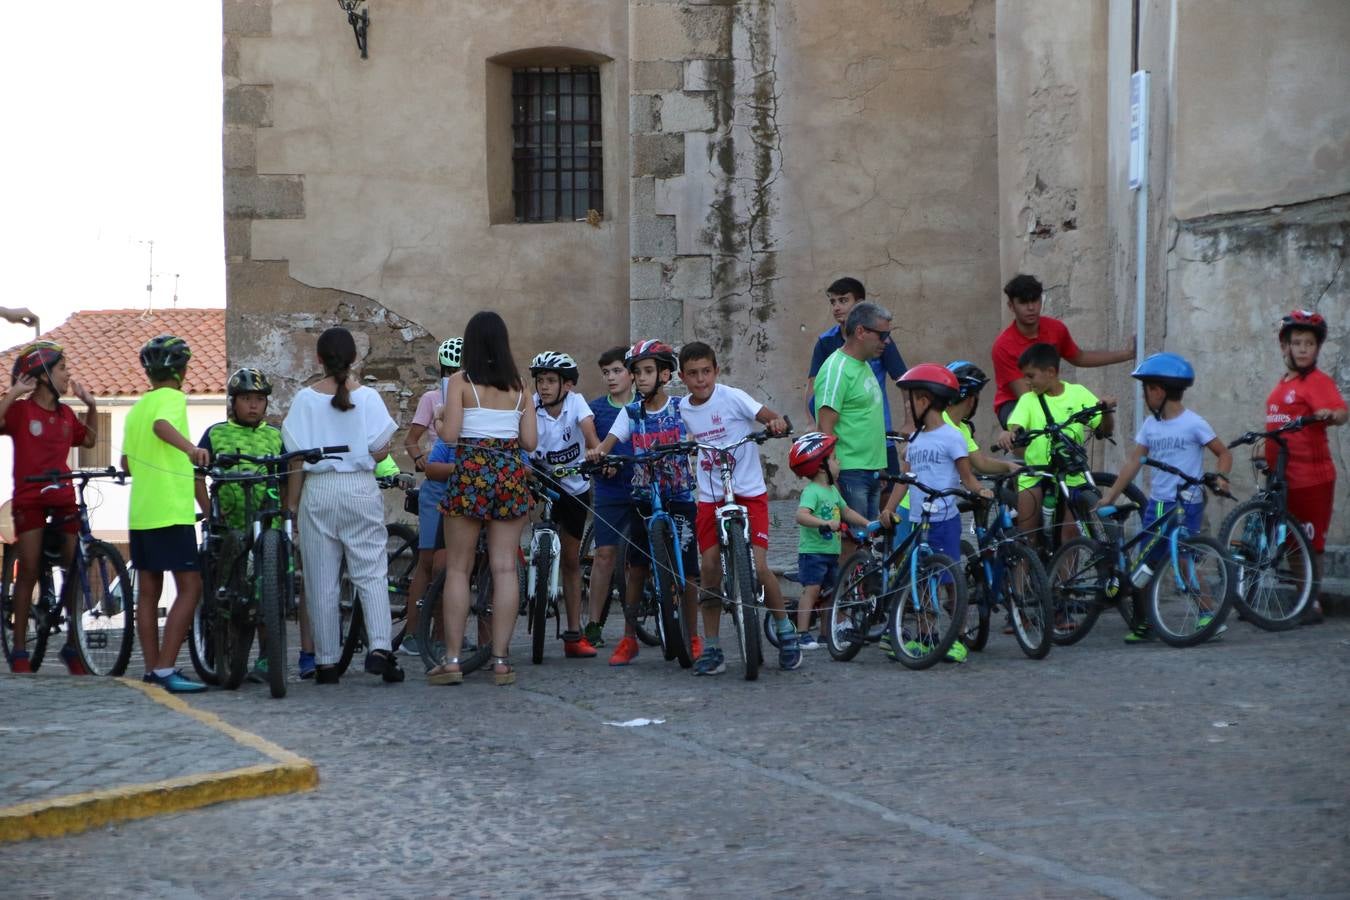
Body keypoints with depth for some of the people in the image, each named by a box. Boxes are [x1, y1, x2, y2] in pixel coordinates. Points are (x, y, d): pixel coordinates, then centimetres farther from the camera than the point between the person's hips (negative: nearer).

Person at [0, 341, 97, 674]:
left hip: (63, 498, 5)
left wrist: (91, 405, 17)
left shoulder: (65, 414, 12)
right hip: (29, 498, -5)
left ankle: (73, 646, 11)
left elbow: (89, 439, 28)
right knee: (29, 571, -5)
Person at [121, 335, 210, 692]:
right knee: (190, 587, -8)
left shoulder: (136, 408, 18)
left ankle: (152, 668, 13)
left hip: (140, 512, 9)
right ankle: (166, 669, -16)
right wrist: (191, 448, -46)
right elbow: (162, 425, -28)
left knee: (148, 592, 11)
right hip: (172, 511, -9)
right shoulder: (173, 398, -6)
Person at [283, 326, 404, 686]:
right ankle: (379, 648, -13)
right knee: (372, 572, 4)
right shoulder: (367, 396, -2)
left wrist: (291, 504, 4)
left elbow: (297, 459, -3)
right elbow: (381, 451, -4)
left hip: (318, 491, 0)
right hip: (360, 490, 0)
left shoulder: (306, 399, -2)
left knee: (321, 581, 6)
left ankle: (327, 663, 9)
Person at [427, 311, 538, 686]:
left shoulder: (460, 382, -4)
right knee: (505, 568, 3)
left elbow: (450, 435, -11)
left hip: (470, 473, -3)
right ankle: (501, 660, 1)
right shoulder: (518, 386, 6)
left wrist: (441, 422, 10)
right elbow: (530, 441, 4)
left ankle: (452, 659, 0)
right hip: (511, 473, 3)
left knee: (458, 568, 4)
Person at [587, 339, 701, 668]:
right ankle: (628, 639, 9)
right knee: (636, 567, 1)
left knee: (687, 570, -2)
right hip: (644, 499, 2)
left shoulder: (682, 407, -1)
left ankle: (692, 638, 11)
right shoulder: (631, 412, 4)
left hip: (680, 497, -2)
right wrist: (596, 453, -29)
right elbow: (609, 441, -7)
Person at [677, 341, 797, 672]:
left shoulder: (732, 398, -10)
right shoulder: (684, 410, 4)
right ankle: (711, 647, 4)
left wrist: (777, 422, -38)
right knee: (709, 566, -6)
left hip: (749, 493, -4)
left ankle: (786, 631, 9)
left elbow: (772, 417, -16)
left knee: (758, 565, -13)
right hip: (710, 498, 4)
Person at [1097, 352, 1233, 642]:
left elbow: (1223, 453, -3)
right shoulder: (1150, 425, 9)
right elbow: (1133, 462, 7)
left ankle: (1207, 617, -5)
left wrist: (1221, 477, -22)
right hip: (1157, 504, 6)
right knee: (1145, 565, 4)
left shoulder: (1193, 424, -7)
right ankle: (1142, 624, 11)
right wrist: (1109, 496, 2)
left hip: (1186, 505, -6)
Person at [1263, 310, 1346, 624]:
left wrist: (1329, 415, -46)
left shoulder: (1317, 381, -10)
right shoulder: (1282, 383, 15)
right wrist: (1266, 456, 22)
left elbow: (1341, 412, -26)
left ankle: (1313, 603, 5)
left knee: (1311, 541, -2)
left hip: (1311, 477, -8)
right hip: (1283, 477, 8)